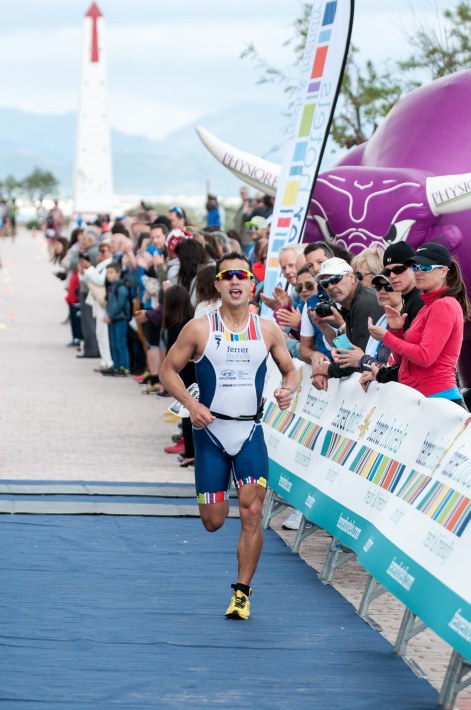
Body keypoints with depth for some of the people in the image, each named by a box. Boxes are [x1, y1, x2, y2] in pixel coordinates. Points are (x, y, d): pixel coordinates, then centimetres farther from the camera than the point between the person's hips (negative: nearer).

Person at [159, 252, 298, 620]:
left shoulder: (267, 330, 0)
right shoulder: (199, 329, -5)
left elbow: (290, 370, 11)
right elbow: (168, 370, 1)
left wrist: (288, 390, -12)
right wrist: (191, 403, -14)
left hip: (251, 431, 1)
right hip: (211, 431, -1)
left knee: (252, 514, -10)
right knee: (213, 521, 4)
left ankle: (242, 592, 4)